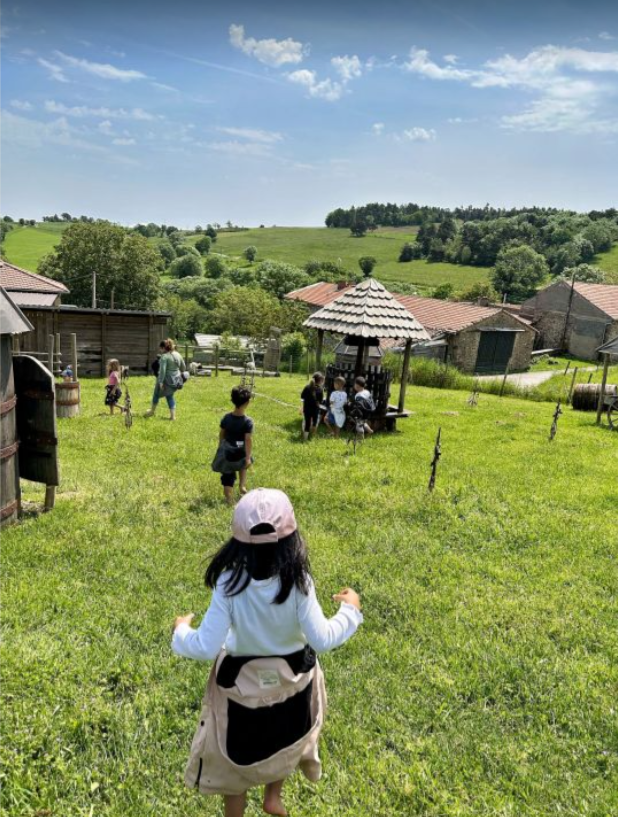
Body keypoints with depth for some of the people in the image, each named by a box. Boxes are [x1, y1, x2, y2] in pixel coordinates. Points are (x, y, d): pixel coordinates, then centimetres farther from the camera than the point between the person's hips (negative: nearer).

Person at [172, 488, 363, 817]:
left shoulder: (229, 583, -29)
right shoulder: (298, 582, -28)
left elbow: (207, 648, -25)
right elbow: (322, 640, -25)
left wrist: (181, 631, -4)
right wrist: (350, 609, -8)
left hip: (241, 683, 0)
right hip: (291, 679, 1)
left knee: (235, 760, 27)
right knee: (286, 740, 35)